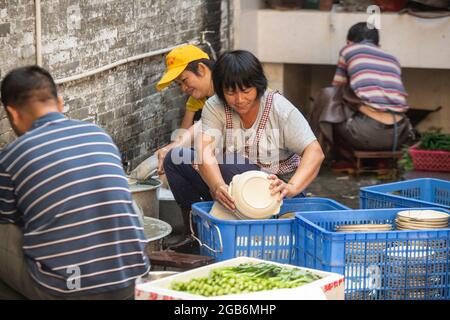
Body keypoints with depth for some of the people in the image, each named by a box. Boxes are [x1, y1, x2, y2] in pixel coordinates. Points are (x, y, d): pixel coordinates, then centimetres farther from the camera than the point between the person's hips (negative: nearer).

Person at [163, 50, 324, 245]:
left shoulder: (280, 108, -15)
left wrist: (292, 188, -43)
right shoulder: (215, 107, -9)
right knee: (175, 158, -13)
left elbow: (315, 153, -24)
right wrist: (218, 186, -47)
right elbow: (206, 152, -25)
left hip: (273, 188, -4)